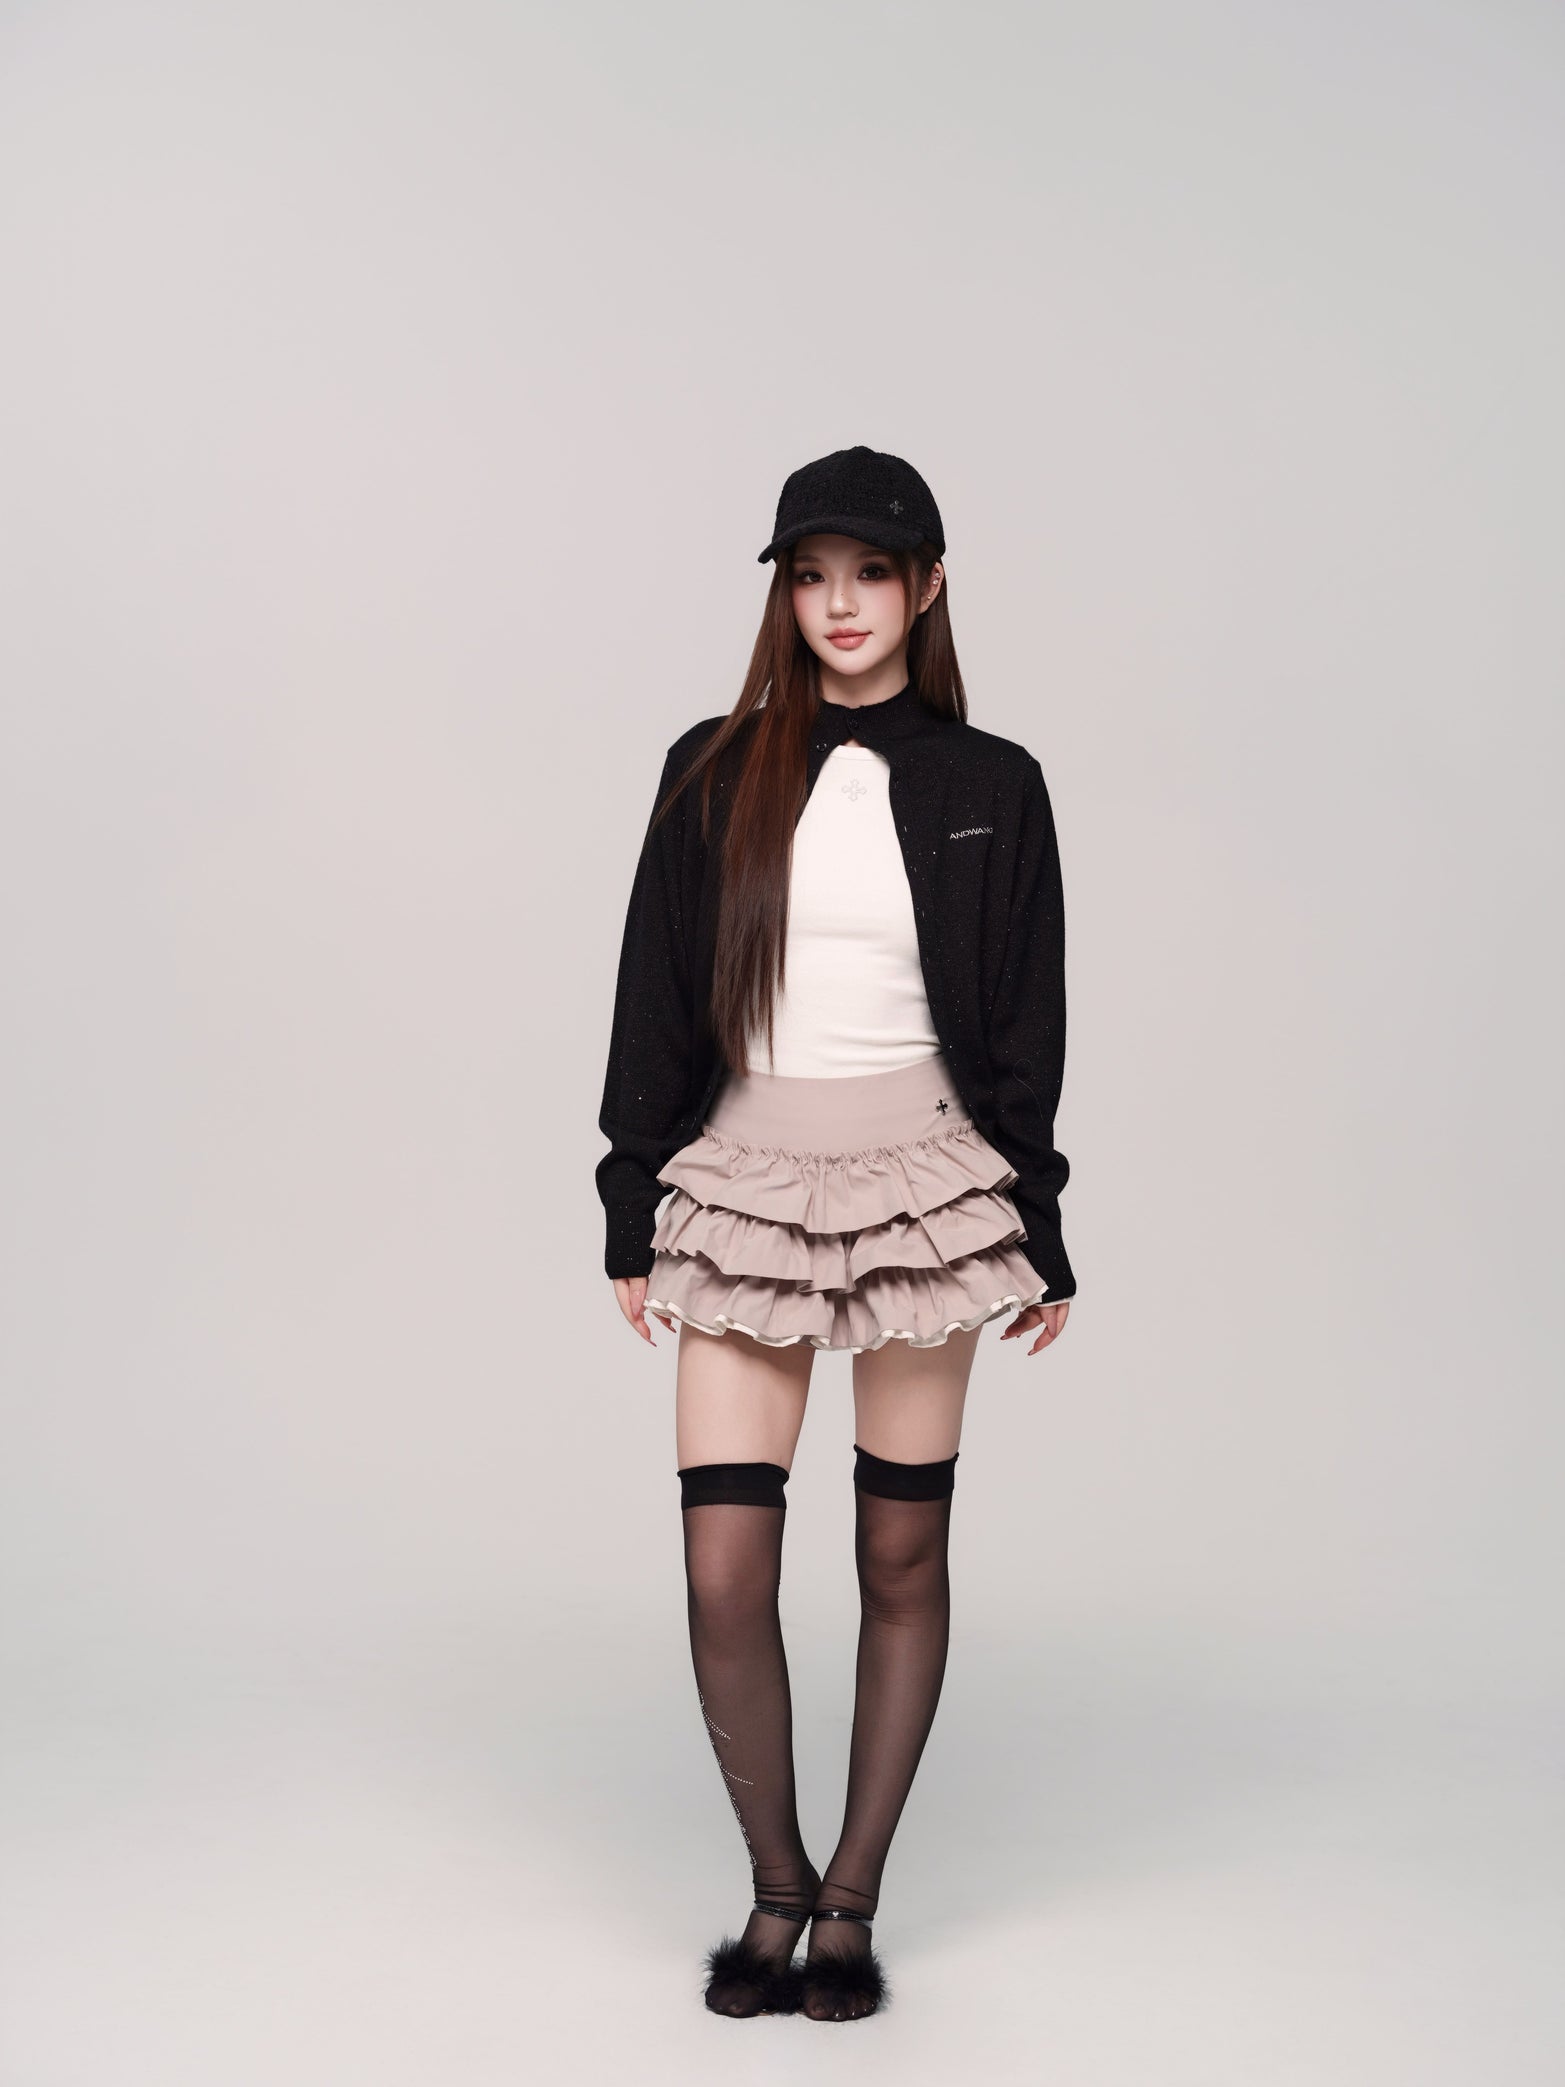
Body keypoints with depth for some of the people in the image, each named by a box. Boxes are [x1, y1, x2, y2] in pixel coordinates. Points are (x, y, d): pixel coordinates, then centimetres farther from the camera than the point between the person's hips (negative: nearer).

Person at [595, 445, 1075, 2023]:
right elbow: (653, 1000, 6)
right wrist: (631, 1214, 4)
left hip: (923, 1180, 0)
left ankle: (852, 1901, 20)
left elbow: (1025, 1025, 5)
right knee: (724, 1571, -4)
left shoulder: (988, 784, 3)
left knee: (902, 1553, 6)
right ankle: (776, 1887, 18)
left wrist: (1039, 1237, 5)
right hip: (743, 1186, 1)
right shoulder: (713, 772, 4)